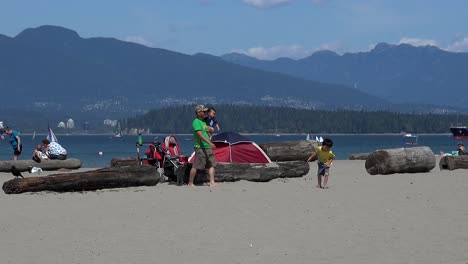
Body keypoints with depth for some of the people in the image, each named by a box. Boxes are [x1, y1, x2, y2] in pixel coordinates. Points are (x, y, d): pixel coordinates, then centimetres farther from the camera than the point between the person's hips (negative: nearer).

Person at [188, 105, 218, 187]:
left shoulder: (204, 121, 15)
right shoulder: (196, 122, -12)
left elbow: (211, 130, 29)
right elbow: (200, 135, -23)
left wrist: (210, 129, 4)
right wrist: (210, 143, -31)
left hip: (208, 148, 9)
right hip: (200, 148, -9)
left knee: (211, 165, 3)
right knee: (196, 166, -5)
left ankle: (212, 182, 3)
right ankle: (190, 183, 4)